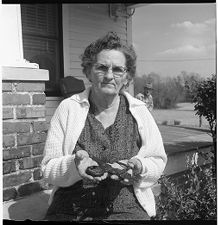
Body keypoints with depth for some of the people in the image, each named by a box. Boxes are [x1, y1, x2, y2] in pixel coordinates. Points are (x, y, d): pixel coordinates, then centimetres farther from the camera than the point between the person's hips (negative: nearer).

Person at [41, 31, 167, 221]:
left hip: (126, 210, 1)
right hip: (69, 210, 0)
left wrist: (138, 167, -13)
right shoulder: (68, 108, -1)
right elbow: (48, 169, -1)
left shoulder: (139, 112, 1)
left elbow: (158, 161, 8)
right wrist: (75, 163, -22)